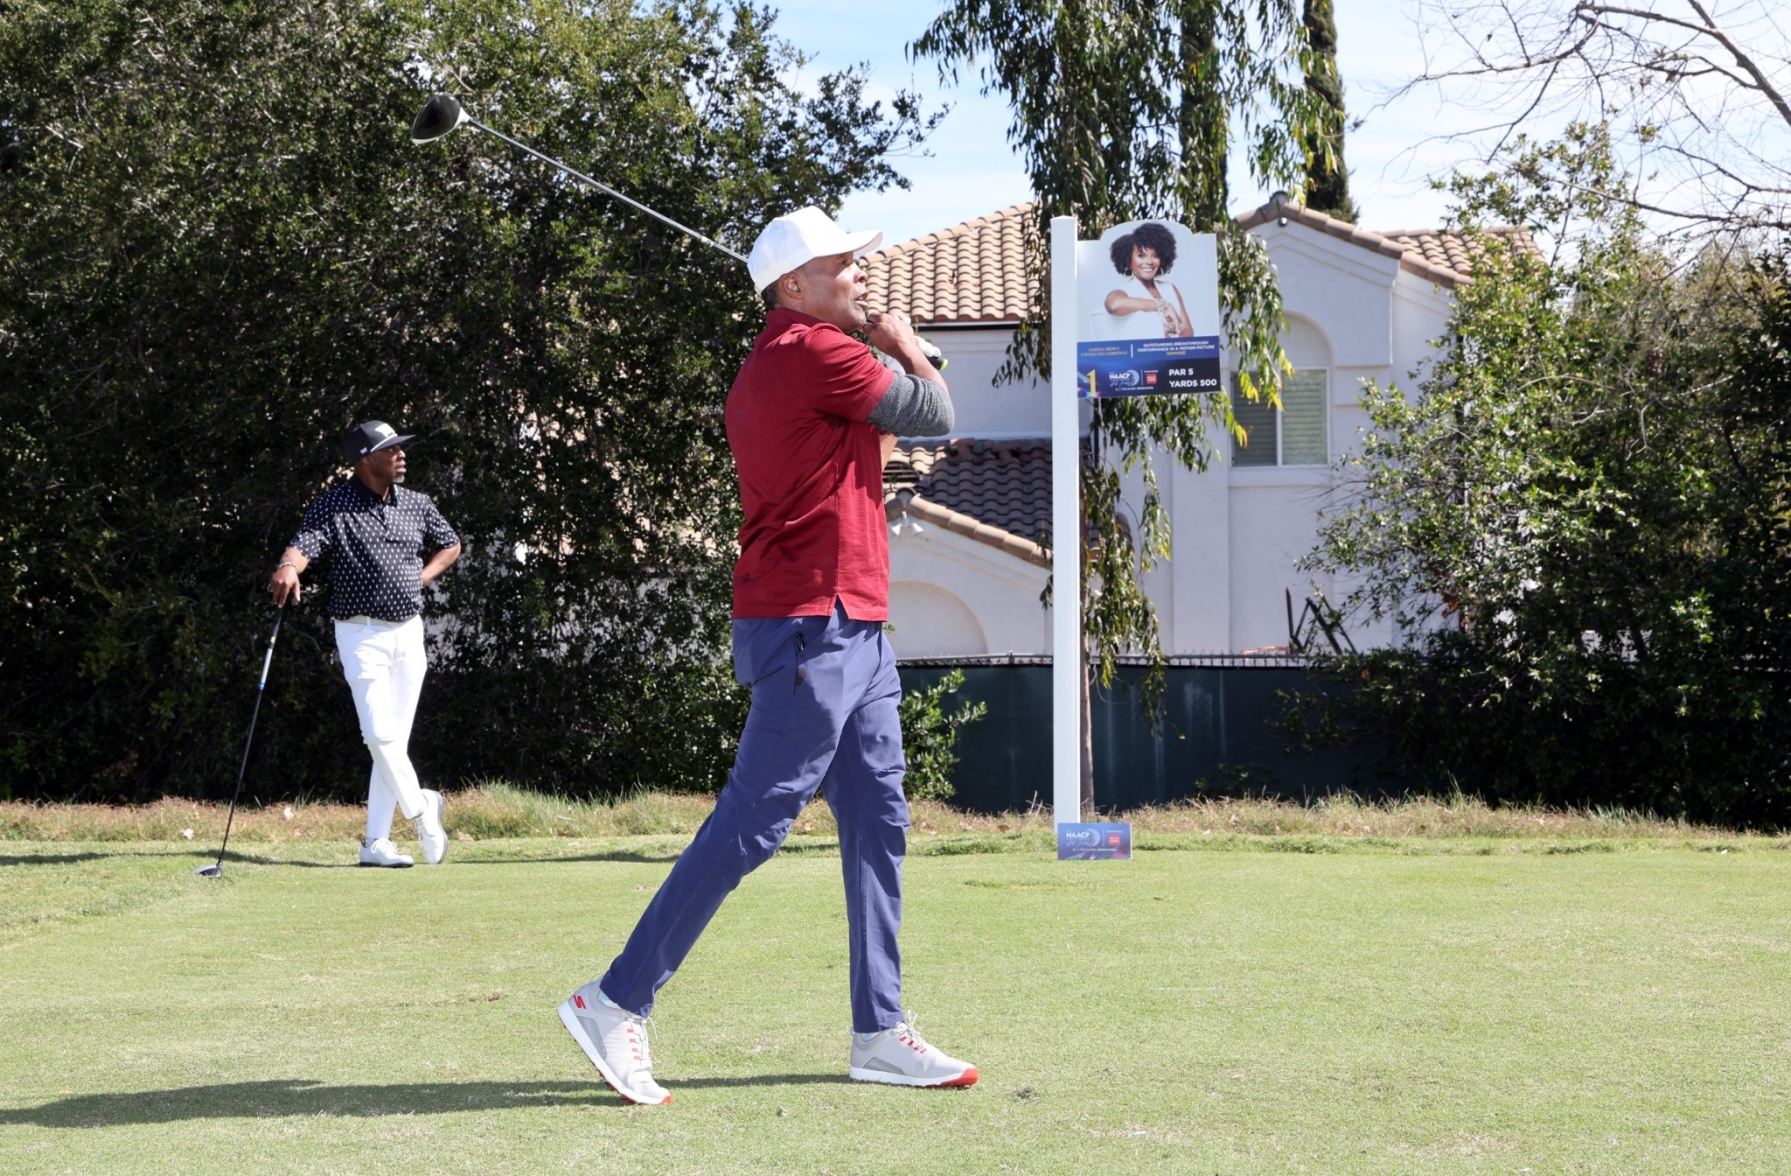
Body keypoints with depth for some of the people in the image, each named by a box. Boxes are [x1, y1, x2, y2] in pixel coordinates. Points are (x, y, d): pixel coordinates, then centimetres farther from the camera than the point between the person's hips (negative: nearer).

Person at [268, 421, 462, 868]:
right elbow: (304, 544, -23)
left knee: (396, 739, 4)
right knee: (379, 733, -15)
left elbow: (451, 545, 24)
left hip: (409, 633, 5)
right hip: (362, 634, -5)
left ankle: (376, 842, 8)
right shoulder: (333, 506, -7)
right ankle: (420, 807, 7)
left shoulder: (417, 504, 8)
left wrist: (421, 578, 7)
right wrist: (289, 567, -46)